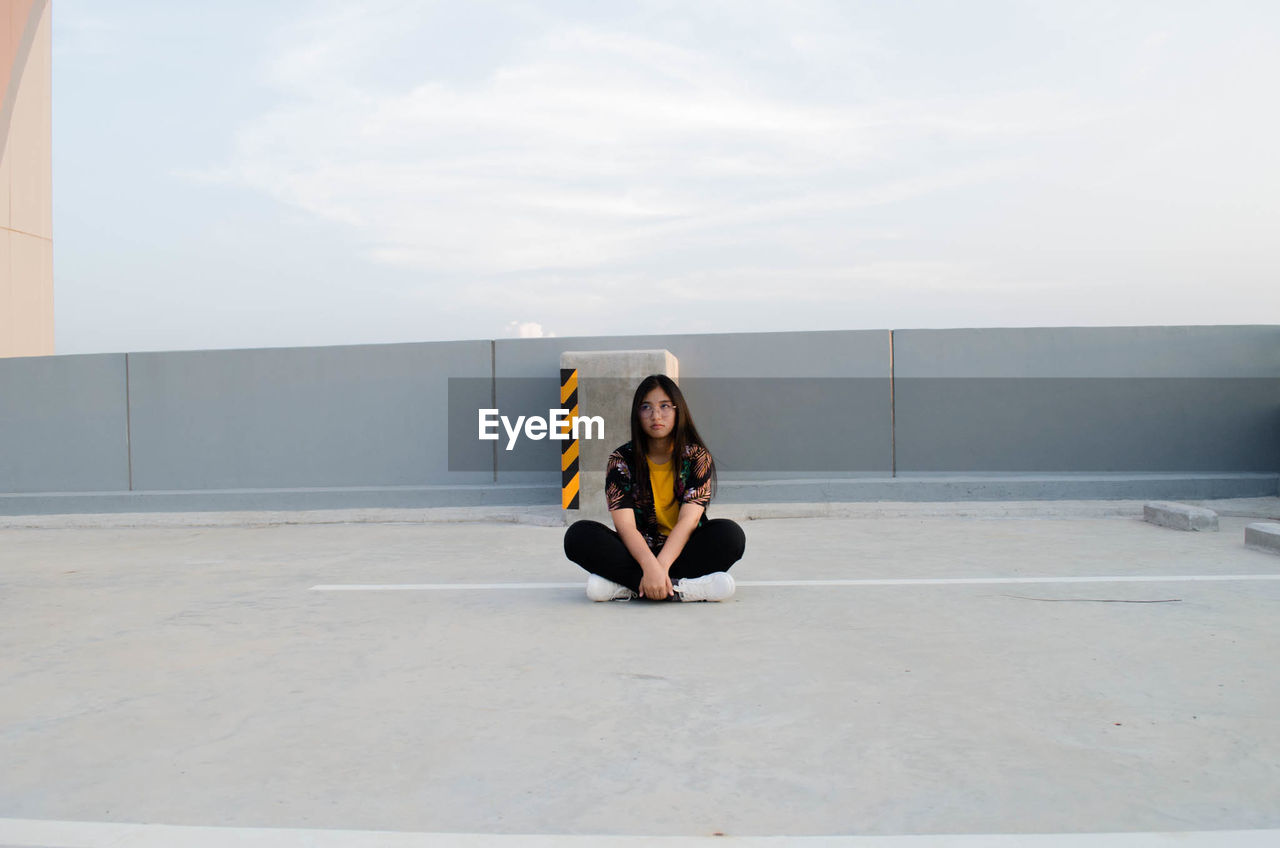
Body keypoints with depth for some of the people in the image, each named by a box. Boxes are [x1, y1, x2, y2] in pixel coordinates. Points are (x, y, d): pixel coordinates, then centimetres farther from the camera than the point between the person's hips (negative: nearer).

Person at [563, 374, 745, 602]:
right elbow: (625, 525, -15)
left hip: (683, 552, 0)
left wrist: (661, 566, -32)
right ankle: (681, 588, -34)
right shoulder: (622, 460, -3)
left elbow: (689, 520, -15)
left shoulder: (697, 457, -3)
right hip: (638, 552, 0)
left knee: (731, 534, -29)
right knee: (578, 535, -25)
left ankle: (627, 586, -31)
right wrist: (650, 565, -35)